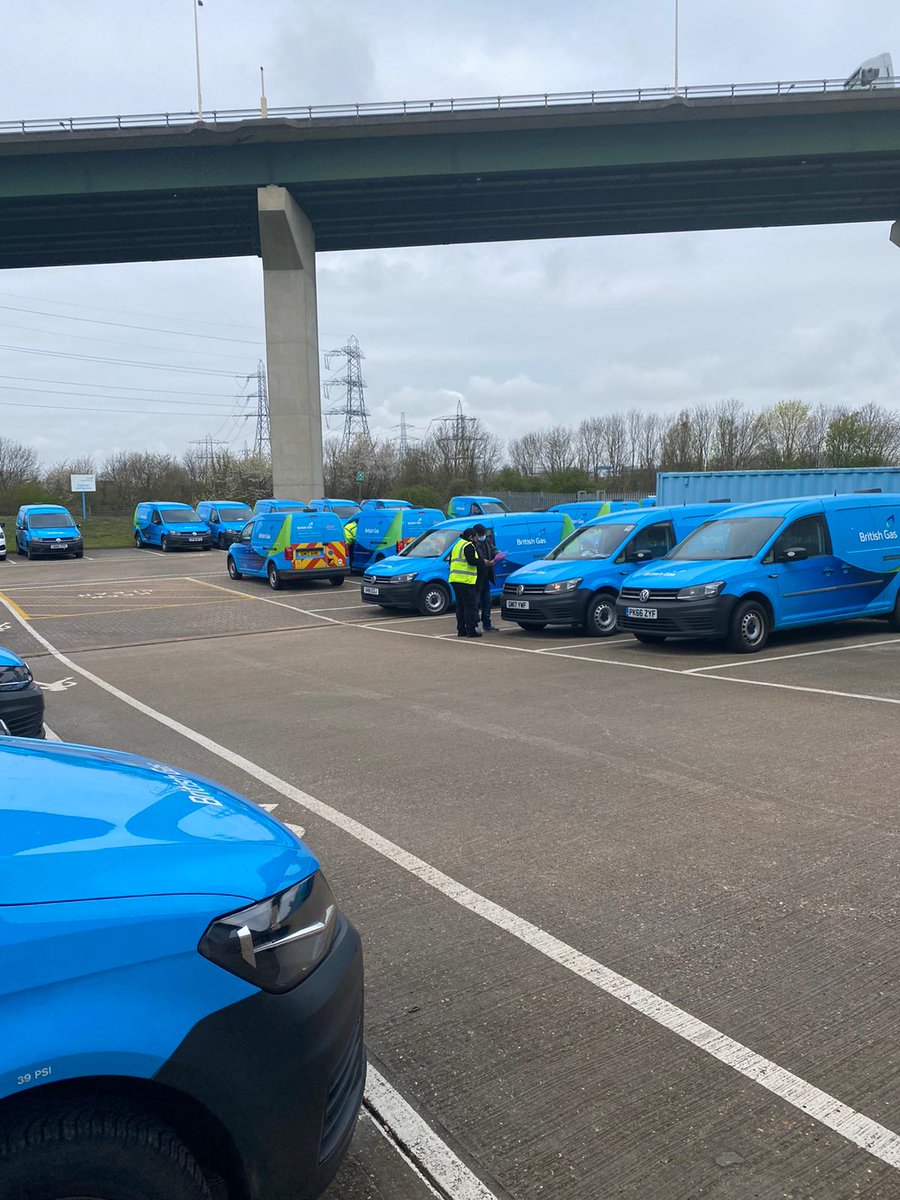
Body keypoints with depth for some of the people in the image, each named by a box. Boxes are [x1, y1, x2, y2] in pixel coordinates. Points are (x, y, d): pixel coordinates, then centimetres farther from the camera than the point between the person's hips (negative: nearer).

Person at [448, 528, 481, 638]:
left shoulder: (456, 545, 22)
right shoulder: (468, 545, -8)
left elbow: (451, 562, 25)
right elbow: (471, 561, -20)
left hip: (455, 579, 9)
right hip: (466, 580, -9)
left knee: (460, 605, 12)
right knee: (469, 606, -6)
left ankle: (461, 630, 14)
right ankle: (471, 631, -7)